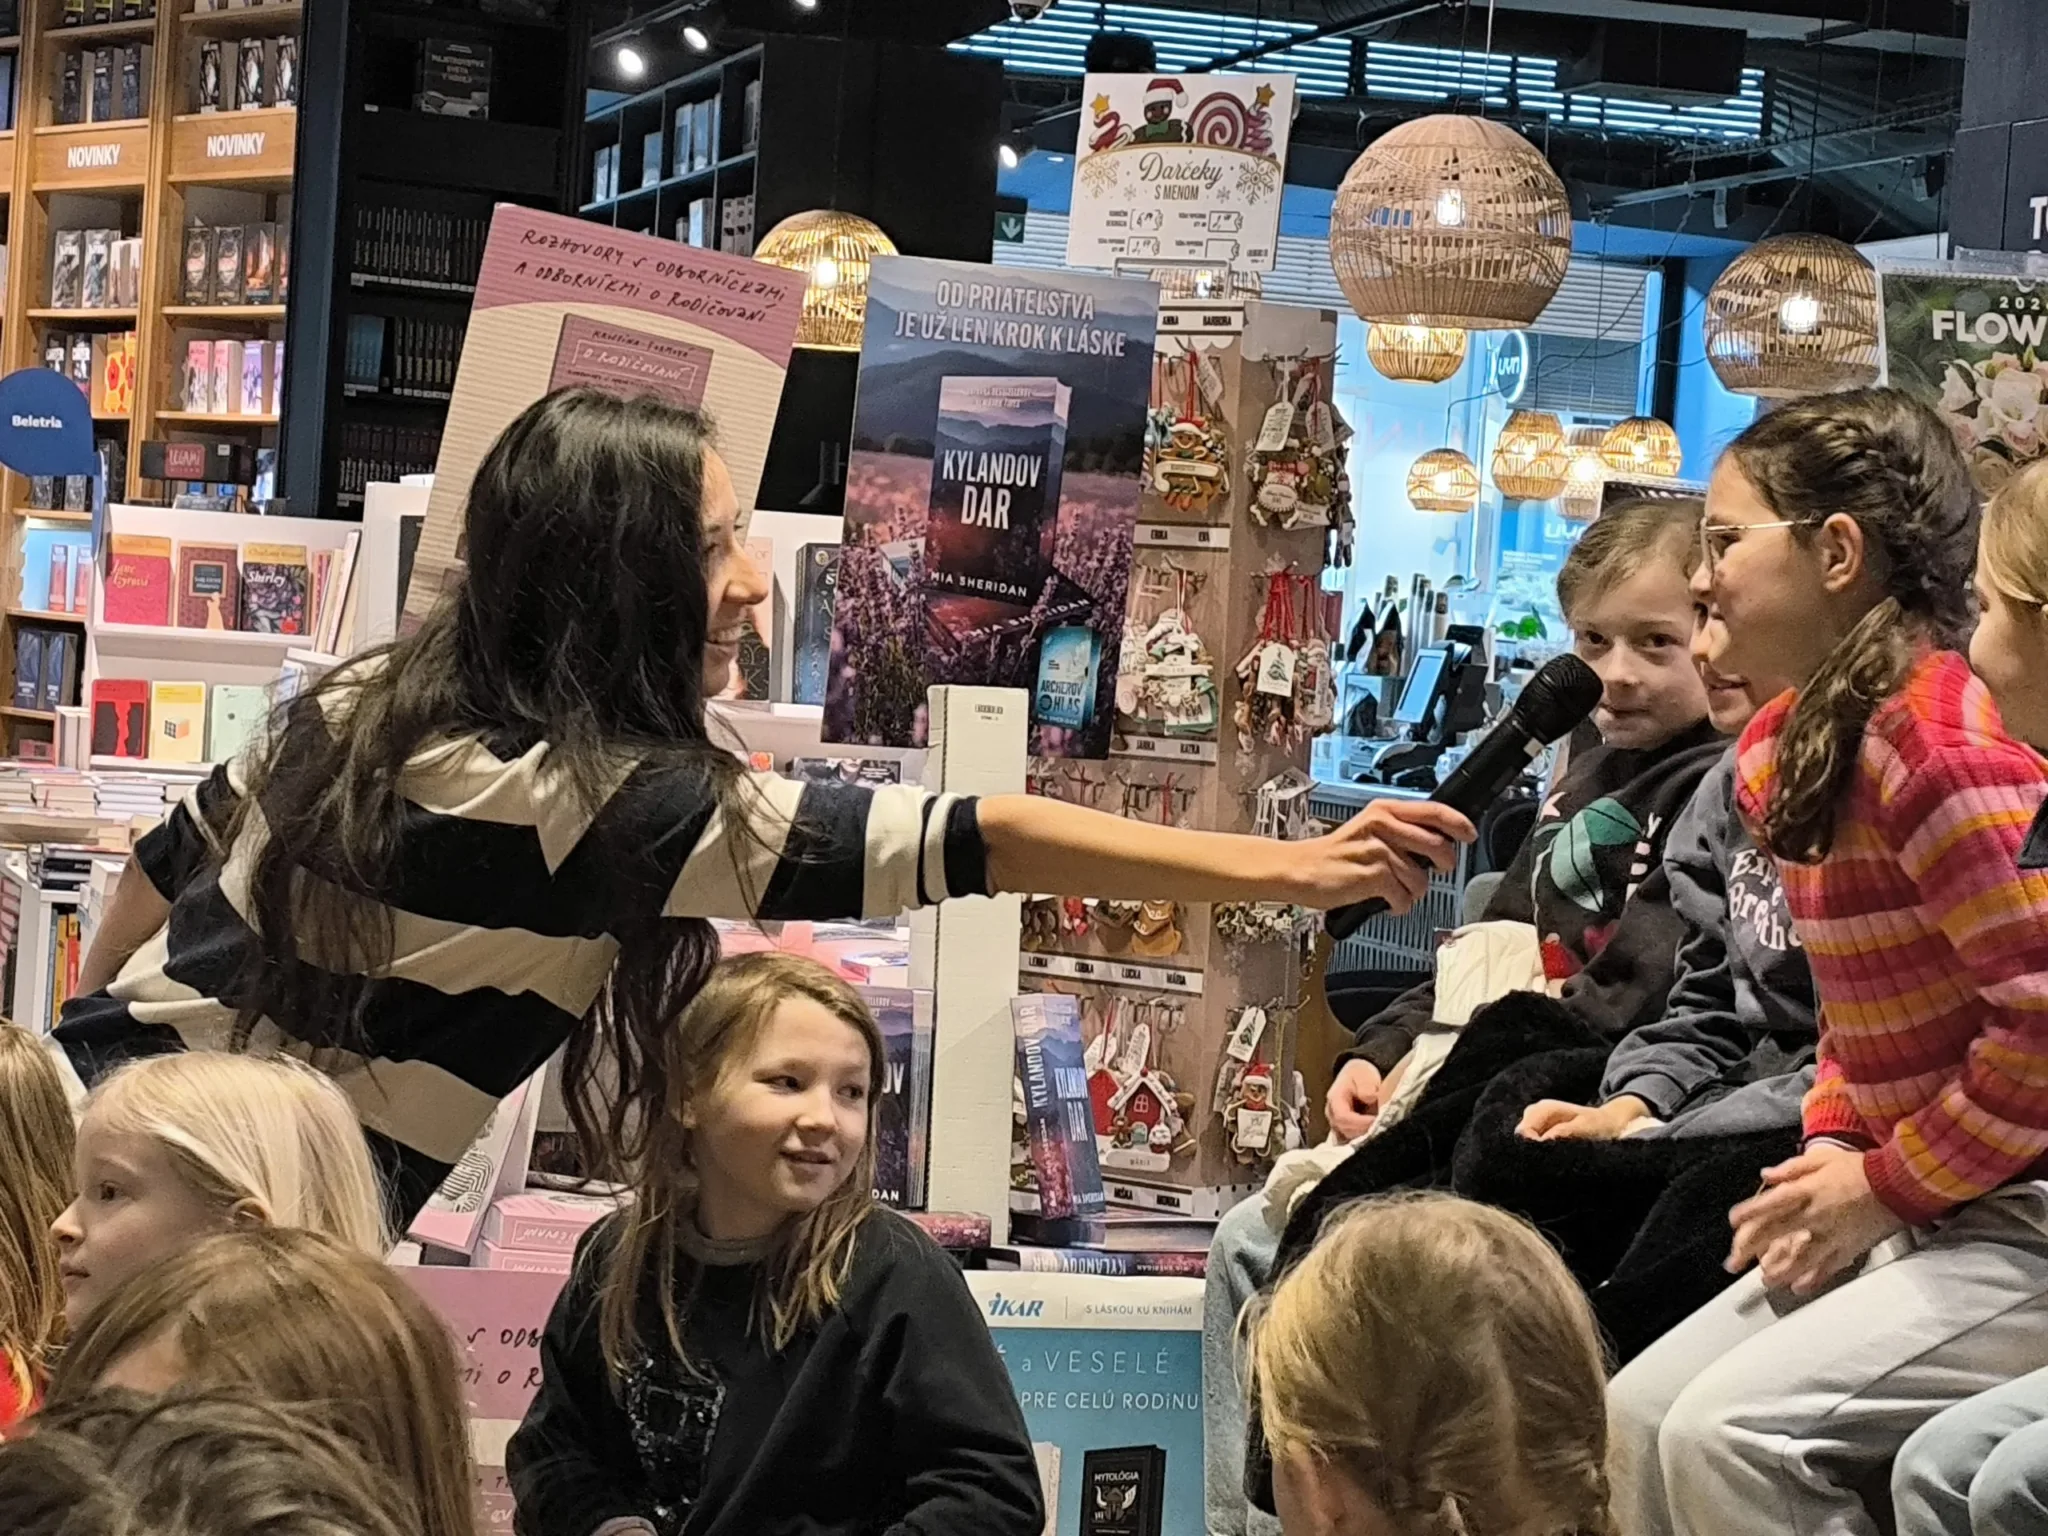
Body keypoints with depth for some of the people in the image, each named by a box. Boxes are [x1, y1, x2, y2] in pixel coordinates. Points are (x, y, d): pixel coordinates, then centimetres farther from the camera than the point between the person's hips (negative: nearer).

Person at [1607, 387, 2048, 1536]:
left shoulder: (1937, 732, -21)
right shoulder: (1803, 744, 9)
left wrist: (1888, 1187, -14)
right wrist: (1834, 1156, 3)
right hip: (1931, 1205, 10)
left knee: (1732, 1434, -21)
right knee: (1640, 1416, 4)